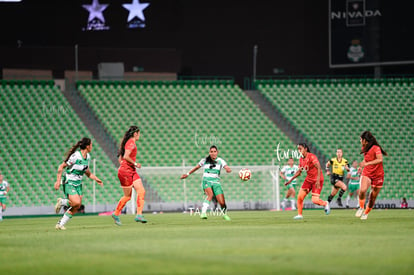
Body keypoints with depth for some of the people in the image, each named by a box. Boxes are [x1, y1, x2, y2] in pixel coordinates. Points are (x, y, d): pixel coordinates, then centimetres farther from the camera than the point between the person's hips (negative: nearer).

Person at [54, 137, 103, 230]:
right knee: (76, 203, -26)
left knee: (76, 207, -2)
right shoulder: (75, 156, -20)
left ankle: (60, 224, 10)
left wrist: (96, 179, 7)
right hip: (69, 183, -8)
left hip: (78, 184, 8)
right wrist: (58, 181, -18)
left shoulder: (87, 156, 5)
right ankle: (62, 202, 4)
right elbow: (61, 167, -14)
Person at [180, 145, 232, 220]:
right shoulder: (204, 160, 4)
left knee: (222, 202, -7)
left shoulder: (220, 161, 1)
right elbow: (196, 167, 21)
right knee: (210, 194, -34)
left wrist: (228, 169, -40)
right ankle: (203, 212, -44)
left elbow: (228, 168, -15)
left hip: (216, 183, 1)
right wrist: (187, 174, 28)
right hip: (206, 181, -1)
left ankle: (225, 214, 26)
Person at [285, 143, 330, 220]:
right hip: (308, 179, 7)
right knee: (300, 197, -4)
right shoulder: (301, 160, 5)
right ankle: (299, 215, 10)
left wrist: (318, 180, -34)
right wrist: (290, 180, 13)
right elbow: (299, 171, 18)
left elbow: (319, 168, -26)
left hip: (317, 180, -7)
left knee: (315, 200, -14)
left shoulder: (311, 157, -19)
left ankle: (325, 203, 18)